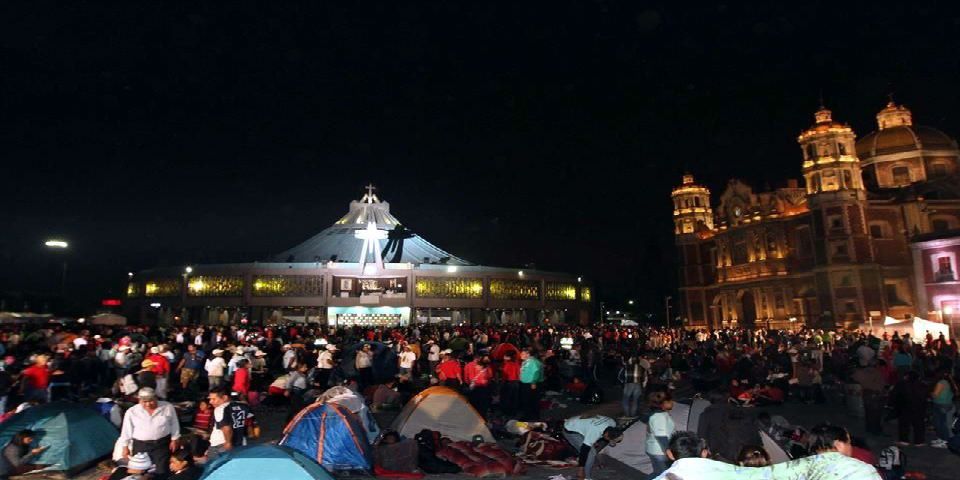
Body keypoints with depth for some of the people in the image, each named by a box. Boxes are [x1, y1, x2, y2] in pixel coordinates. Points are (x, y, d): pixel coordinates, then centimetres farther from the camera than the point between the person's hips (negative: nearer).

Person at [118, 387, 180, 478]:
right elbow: (126, 430, 3)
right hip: (140, 445, 1)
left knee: (162, 471, 2)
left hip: (162, 444, -1)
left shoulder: (168, 408, -8)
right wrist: (125, 447, 6)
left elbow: (174, 424, 2)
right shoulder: (132, 412, -7)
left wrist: (174, 440, 3)